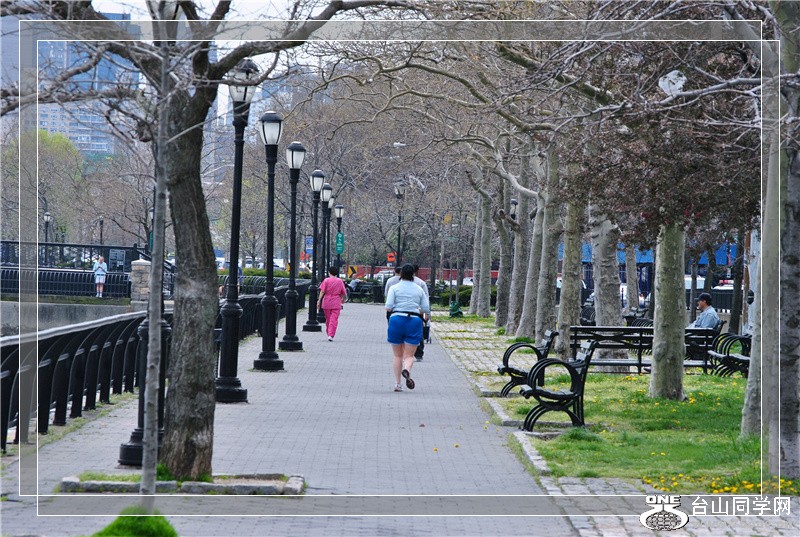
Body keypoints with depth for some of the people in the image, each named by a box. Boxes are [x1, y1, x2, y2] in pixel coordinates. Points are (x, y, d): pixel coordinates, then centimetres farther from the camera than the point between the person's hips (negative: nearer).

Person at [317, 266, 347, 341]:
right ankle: (331, 335, -15)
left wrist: (319, 300, -6)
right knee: (334, 320, -4)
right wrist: (343, 299, 26)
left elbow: (322, 291, -9)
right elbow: (344, 293, 7)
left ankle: (328, 334, 24)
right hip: (336, 303, -1)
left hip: (326, 303, 1)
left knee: (328, 319, 14)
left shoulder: (326, 280, -1)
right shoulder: (340, 281, 2)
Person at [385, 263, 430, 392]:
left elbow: (388, 307, -9)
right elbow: (426, 309, 5)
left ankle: (397, 383, 5)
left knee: (397, 355, 11)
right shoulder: (419, 290, 8)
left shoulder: (394, 288, 1)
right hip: (414, 321, 0)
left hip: (397, 320, 0)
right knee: (409, 355, 2)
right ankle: (406, 370, -31)